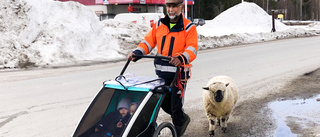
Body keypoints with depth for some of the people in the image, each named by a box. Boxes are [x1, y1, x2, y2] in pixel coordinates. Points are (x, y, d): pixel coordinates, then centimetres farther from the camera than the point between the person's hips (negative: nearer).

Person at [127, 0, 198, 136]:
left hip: (179, 73, -5)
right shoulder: (159, 24, 9)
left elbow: (192, 49, -15)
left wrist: (181, 58, -35)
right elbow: (149, 41, 11)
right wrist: (137, 53, -6)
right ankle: (183, 118, 43)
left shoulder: (189, 27, -5)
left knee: (175, 105, -1)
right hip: (161, 73, 5)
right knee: (163, 102, 16)